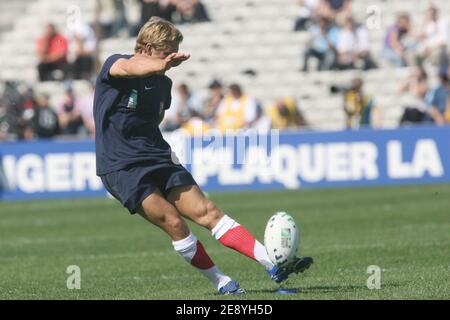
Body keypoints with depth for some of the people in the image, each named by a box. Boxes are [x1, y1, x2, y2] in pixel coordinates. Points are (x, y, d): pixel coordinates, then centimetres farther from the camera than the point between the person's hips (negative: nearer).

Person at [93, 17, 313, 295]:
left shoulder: (163, 83, 11)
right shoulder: (115, 64, -9)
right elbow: (128, 68, -35)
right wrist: (161, 66, -55)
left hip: (158, 158, 6)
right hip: (120, 166, -6)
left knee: (207, 212, -6)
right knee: (173, 222, -19)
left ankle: (274, 265, -13)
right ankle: (222, 283, -8)